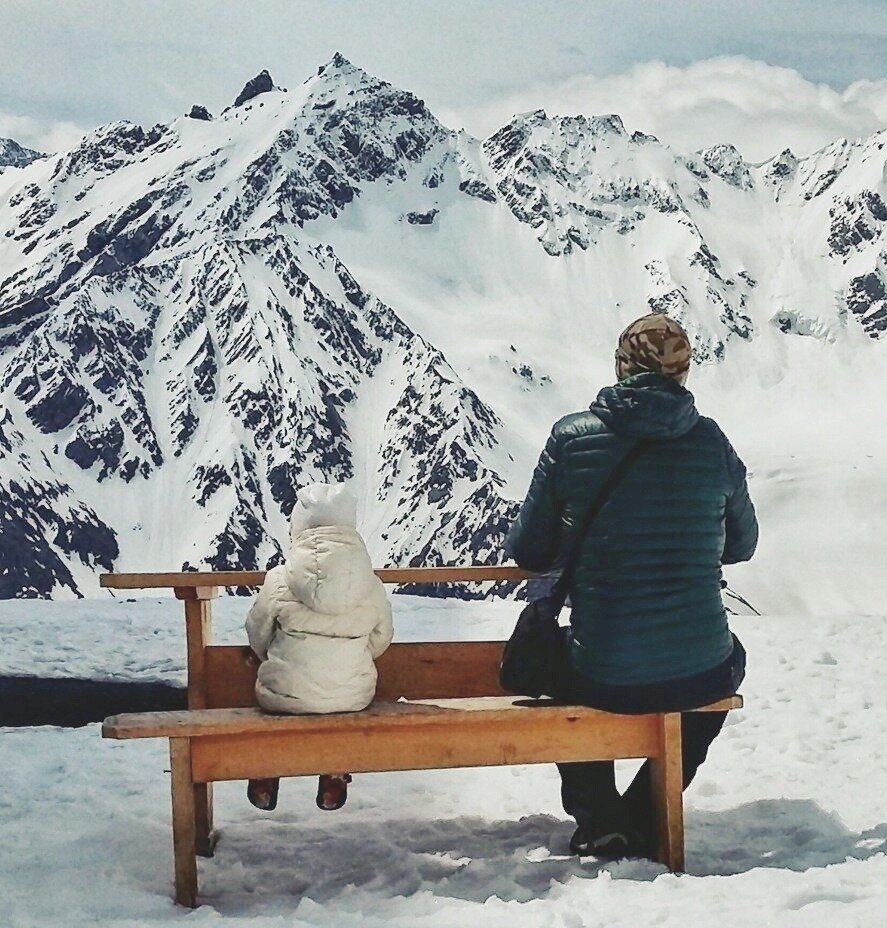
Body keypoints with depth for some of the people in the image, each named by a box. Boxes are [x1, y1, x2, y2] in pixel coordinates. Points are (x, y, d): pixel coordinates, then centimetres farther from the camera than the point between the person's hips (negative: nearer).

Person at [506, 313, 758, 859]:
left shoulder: (571, 437, -6)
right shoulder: (711, 442, -2)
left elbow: (529, 553, 2)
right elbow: (742, 544, 13)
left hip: (601, 682, -1)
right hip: (700, 678, 1)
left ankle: (600, 822, 23)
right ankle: (647, 819, 29)